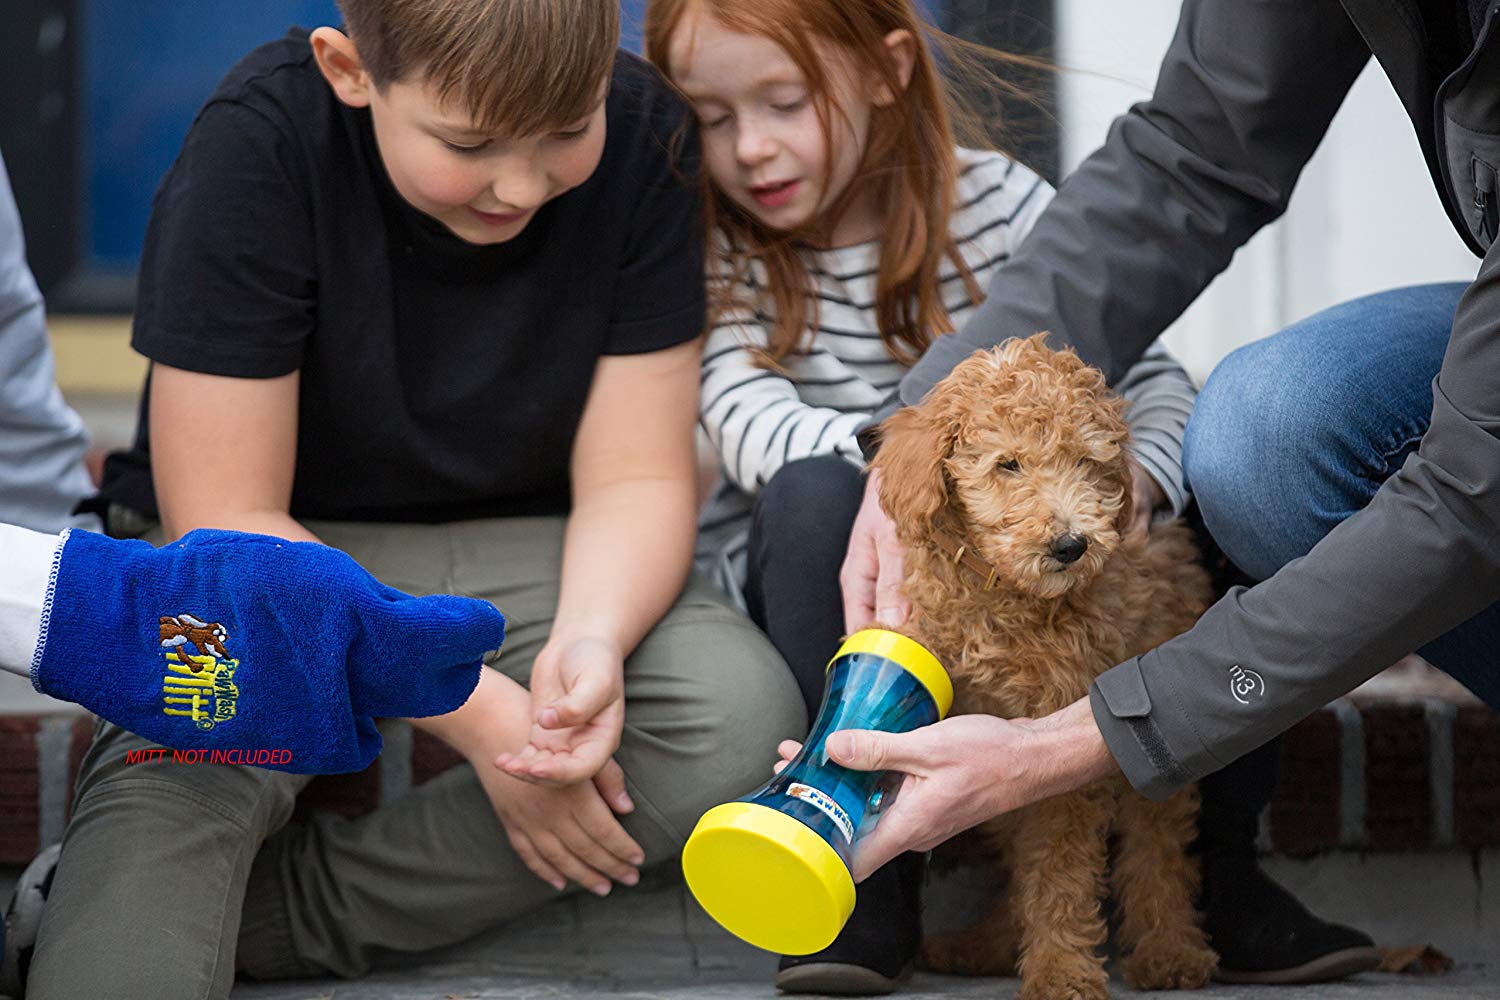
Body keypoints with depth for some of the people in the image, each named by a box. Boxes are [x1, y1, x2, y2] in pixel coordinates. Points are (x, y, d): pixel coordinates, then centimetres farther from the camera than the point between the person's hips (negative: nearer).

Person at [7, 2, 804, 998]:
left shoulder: (642, 134, -14)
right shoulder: (257, 145, -22)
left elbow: (634, 478, -7)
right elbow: (224, 524, -19)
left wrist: (593, 639, -29)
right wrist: (477, 713, -26)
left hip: (522, 545, 4)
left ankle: (262, 912, -23)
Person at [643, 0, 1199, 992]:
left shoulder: (996, 204, -5)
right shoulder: (713, 249, -4)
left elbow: (1154, 378, -7)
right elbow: (746, 417, -21)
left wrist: (1137, 479, -30)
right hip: (795, 578, 0)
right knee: (814, 490, -34)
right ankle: (865, 879, -30)